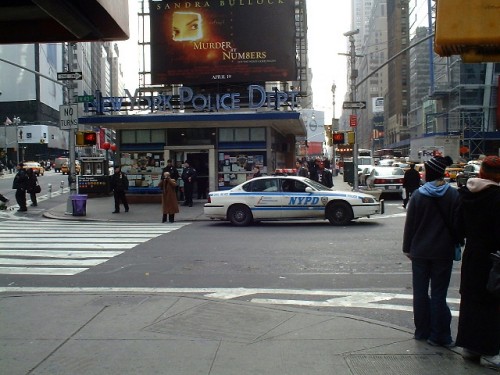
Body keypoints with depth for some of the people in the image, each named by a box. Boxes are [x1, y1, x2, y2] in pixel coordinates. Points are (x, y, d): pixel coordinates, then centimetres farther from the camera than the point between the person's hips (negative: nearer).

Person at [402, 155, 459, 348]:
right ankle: (439, 335, 9)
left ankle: (422, 331, 20)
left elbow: (410, 224, -2)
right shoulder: (453, 195, -7)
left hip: (420, 251, 0)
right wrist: (455, 243, 11)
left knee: (420, 292, 12)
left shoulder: (418, 195, -7)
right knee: (439, 294, 6)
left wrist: (407, 248, 7)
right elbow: (457, 223, -2)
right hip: (443, 251, 0)